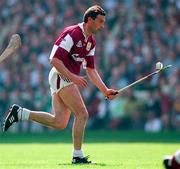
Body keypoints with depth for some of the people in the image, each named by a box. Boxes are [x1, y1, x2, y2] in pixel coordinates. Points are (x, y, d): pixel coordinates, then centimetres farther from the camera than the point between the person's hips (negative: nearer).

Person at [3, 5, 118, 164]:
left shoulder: (91, 41, 14)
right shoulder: (72, 33, -14)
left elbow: (91, 70, 19)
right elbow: (55, 59, -20)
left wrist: (105, 90, 10)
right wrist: (73, 77, -26)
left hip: (69, 78, 9)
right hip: (61, 76, -9)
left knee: (59, 122, 2)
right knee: (82, 114, -12)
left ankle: (19, 113, 8)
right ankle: (78, 156, -7)